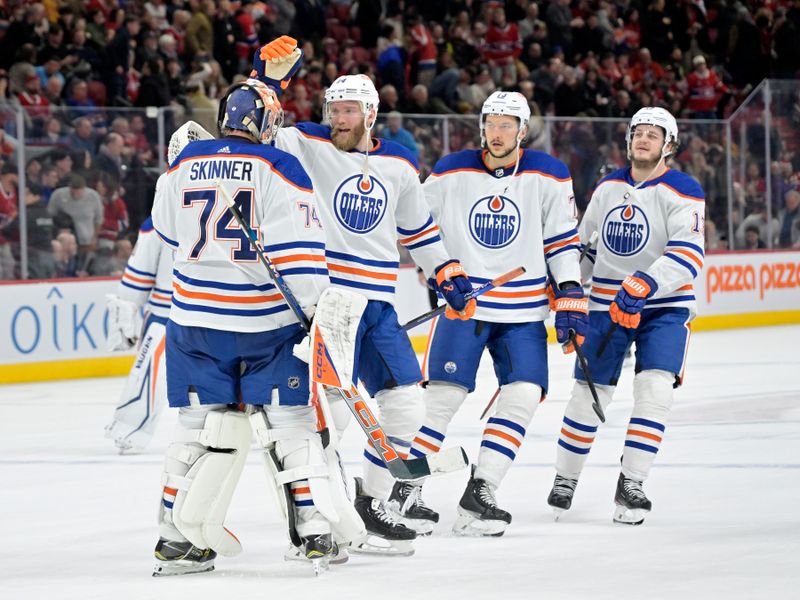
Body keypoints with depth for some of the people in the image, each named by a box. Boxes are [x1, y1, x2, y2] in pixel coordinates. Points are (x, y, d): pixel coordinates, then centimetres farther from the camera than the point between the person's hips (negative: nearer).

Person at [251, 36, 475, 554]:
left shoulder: (399, 165, 11)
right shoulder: (307, 147, -2)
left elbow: (418, 227, 22)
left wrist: (449, 274, 20)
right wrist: (268, 79, -24)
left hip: (379, 302, 6)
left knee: (406, 405, 7)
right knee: (331, 404, -15)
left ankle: (370, 505, 19)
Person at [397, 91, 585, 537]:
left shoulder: (549, 177, 0)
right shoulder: (451, 172, -1)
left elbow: (563, 238, 4)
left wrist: (571, 296, -3)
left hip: (524, 312, 1)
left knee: (524, 395, -10)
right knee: (445, 394, -9)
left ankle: (478, 495, -5)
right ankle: (404, 490, -1)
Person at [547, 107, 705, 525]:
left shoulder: (682, 192, -11)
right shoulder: (608, 187, 6)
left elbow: (687, 255, -25)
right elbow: (583, 244, 19)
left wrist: (642, 287, -37)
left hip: (665, 306, -4)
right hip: (607, 302, 4)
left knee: (654, 389, -18)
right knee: (590, 392, 5)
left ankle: (630, 484, -11)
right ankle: (565, 478, 21)